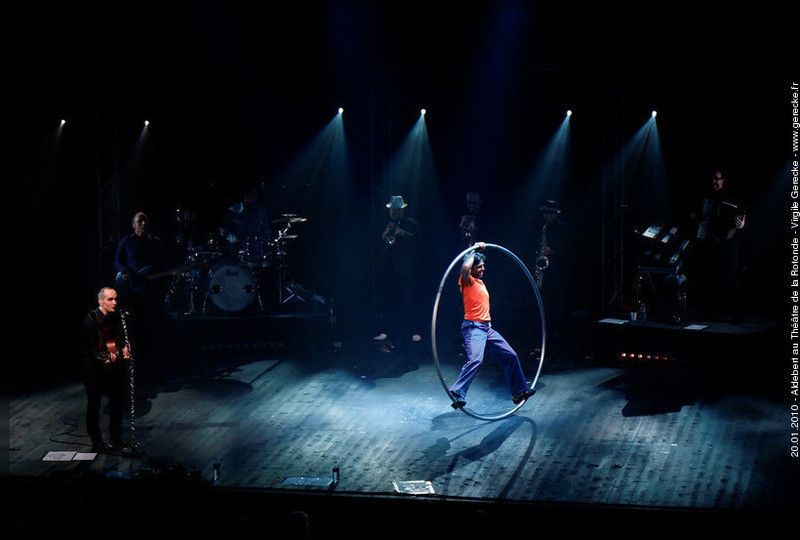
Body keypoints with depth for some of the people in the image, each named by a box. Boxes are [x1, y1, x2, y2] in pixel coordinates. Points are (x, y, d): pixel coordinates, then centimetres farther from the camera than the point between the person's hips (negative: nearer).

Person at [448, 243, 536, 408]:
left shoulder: (481, 283, 23)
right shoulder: (467, 281, -5)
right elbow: (465, 268, -28)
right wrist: (475, 251, -15)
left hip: (487, 328, 9)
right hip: (473, 327, -9)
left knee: (510, 356, 11)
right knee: (475, 359, -30)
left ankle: (519, 392, 22)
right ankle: (457, 393, -33)